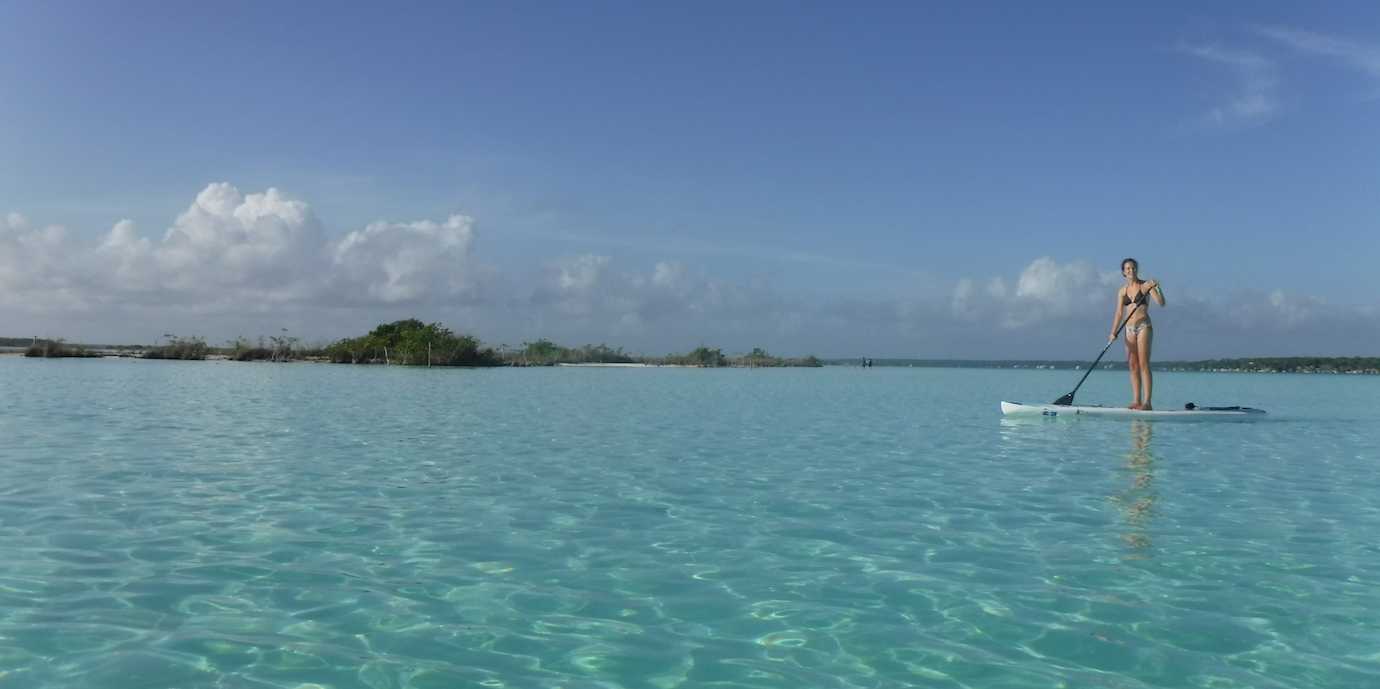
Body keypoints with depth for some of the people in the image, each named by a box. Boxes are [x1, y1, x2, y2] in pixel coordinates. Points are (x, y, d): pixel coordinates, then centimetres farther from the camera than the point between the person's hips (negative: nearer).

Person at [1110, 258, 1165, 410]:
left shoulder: (1146, 285, -2)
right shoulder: (1122, 290, 10)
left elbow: (1161, 303, -12)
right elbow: (1119, 313, 6)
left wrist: (1157, 288, -28)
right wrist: (1113, 332, -5)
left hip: (1144, 326, -5)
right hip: (1129, 328, 5)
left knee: (1144, 364, -11)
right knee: (1132, 366, 3)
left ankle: (1147, 402, -12)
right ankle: (1136, 401, 7)